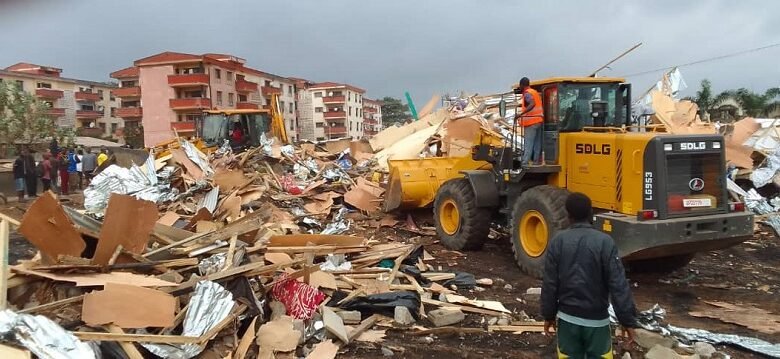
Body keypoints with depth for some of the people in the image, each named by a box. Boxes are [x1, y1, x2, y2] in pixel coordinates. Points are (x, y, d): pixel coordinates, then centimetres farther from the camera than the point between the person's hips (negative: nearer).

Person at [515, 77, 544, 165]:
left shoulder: (527, 94, -12)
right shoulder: (535, 92, 17)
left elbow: (532, 104, -30)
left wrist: (521, 114, -37)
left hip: (531, 122, -9)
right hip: (539, 120, 9)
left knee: (528, 144, -12)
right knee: (537, 143, 10)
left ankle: (525, 163, -17)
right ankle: (536, 161, 14)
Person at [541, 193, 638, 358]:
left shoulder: (557, 241, -6)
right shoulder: (604, 242, -12)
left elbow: (550, 283, -2)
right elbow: (618, 285, -13)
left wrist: (549, 315, 9)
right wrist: (627, 320, -5)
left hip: (567, 317, 2)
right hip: (597, 319, -2)